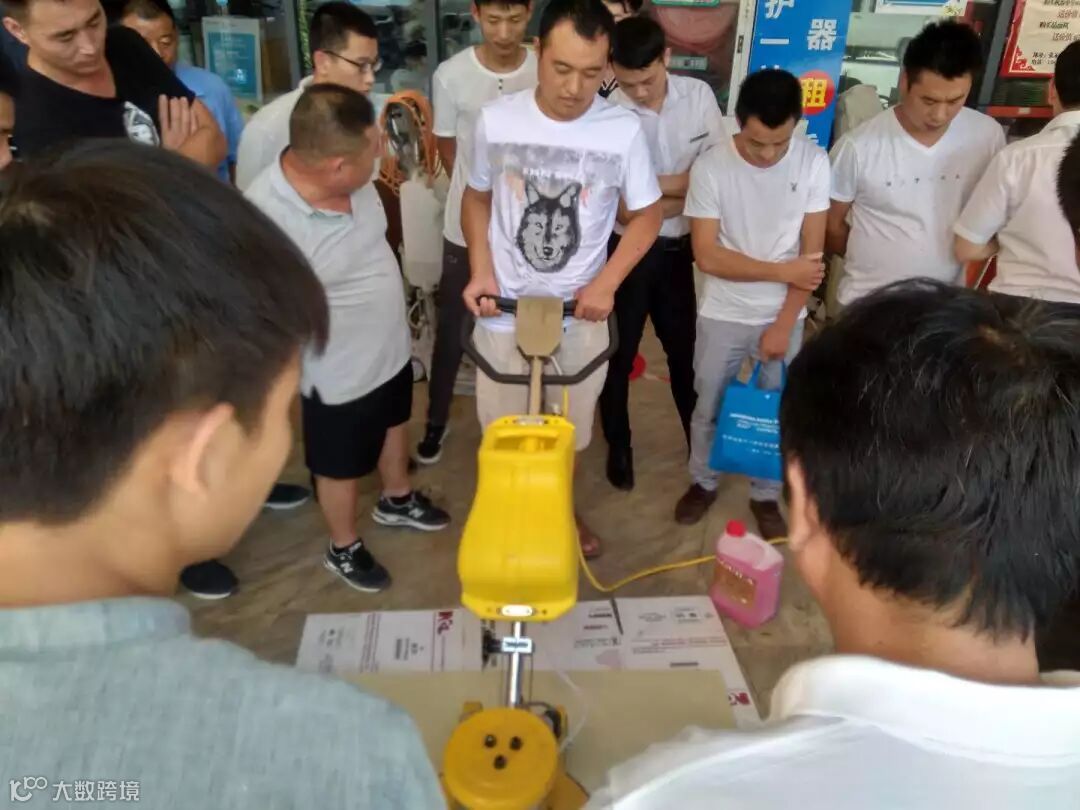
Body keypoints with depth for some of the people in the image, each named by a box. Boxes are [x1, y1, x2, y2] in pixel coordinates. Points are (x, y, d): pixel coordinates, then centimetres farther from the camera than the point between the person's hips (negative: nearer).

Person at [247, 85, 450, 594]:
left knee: (394, 424, 31)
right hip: (340, 373, -7)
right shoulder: (266, 219, -37)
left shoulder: (349, 175, -15)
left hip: (390, 345, 7)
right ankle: (344, 549, 48)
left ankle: (397, 500, 61)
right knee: (342, 467, 18)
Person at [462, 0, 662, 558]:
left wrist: (606, 283, -13)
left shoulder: (623, 130, -11)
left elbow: (647, 215, 0)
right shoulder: (496, 120, -9)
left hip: (582, 312, 0)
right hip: (505, 308, 0)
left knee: (570, 427, 16)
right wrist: (481, 269, -8)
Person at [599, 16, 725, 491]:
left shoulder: (698, 95, -5)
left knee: (685, 346, 19)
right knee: (620, 353, 11)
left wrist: (652, 185, -16)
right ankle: (618, 447, 33)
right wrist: (687, 191, -14)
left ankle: (699, 437, 40)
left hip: (680, 246, 4)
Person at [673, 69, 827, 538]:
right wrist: (782, 271, -15)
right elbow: (707, 256, -17)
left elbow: (812, 254, -8)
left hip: (785, 317, 1)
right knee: (709, 407, 13)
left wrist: (784, 324, -11)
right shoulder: (710, 168, -15)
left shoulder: (814, 163, -10)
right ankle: (702, 482, 37)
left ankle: (766, 495, 34)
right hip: (722, 316, -1)